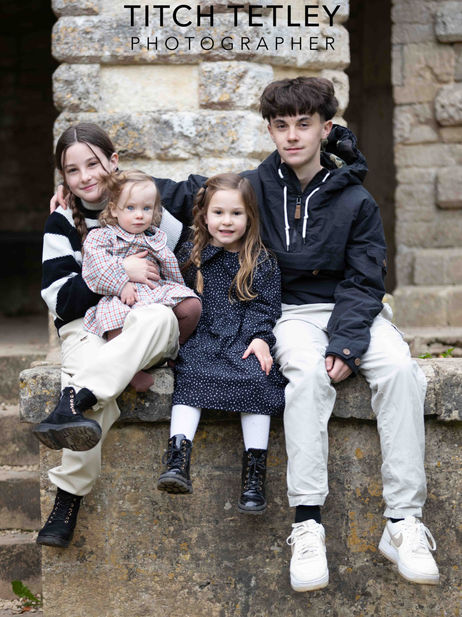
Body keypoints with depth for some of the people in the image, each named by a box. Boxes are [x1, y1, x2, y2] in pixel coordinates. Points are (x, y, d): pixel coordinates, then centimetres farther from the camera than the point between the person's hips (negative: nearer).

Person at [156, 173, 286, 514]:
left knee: (255, 378, -29)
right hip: (201, 339, 1)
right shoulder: (191, 256, 14)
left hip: (245, 340, -1)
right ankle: (178, 458, -39)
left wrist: (260, 338, -12)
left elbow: (265, 306, 4)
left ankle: (254, 470, -27)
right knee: (191, 374, -28)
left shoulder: (261, 261, 9)